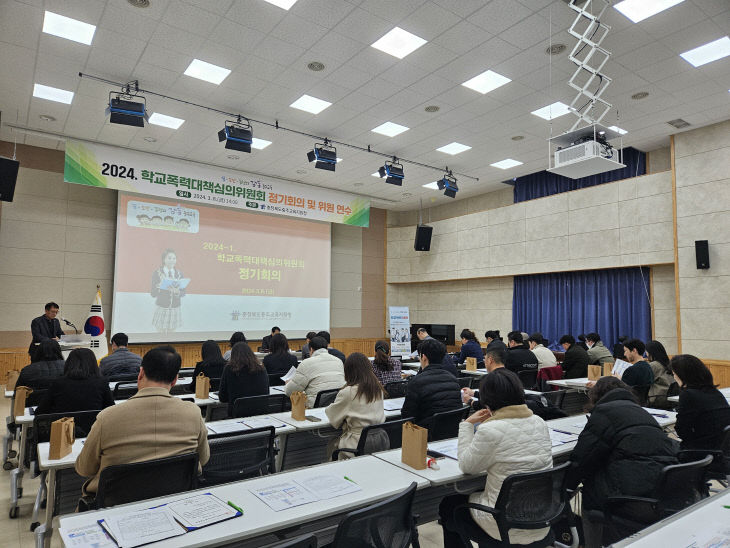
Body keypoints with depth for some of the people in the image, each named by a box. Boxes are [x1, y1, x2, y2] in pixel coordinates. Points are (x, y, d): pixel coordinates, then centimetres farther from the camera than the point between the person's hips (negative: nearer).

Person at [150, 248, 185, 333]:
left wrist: (176, 291, -19)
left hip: (175, 310, 2)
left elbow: (183, 293, 3)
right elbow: (153, 293, -5)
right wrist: (159, 286, -24)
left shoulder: (179, 274, 5)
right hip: (162, 309, -2)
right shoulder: (157, 273, -3)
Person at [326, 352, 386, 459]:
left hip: (358, 444, -6)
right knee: (336, 441, 23)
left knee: (332, 444, 19)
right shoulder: (378, 389, 1)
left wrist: (329, 407, 16)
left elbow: (333, 418, -3)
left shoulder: (347, 392, -17)